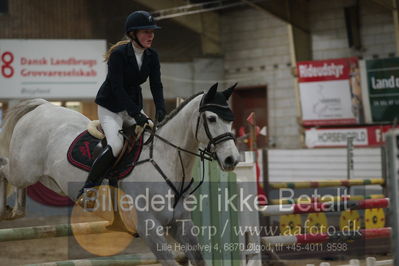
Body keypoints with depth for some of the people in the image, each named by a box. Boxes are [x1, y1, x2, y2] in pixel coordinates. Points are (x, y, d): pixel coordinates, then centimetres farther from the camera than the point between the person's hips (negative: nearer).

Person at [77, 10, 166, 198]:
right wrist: (136, 114, -32)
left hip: (133, 106, 7)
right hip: (110, 107, -7)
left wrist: (160, 111, -22)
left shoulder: (151, 57, -1)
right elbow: (117, 88, -25)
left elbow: (156, 86, -4)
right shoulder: (118, 54, -20)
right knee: (116, 144, -27)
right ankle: (87, 190, -19)